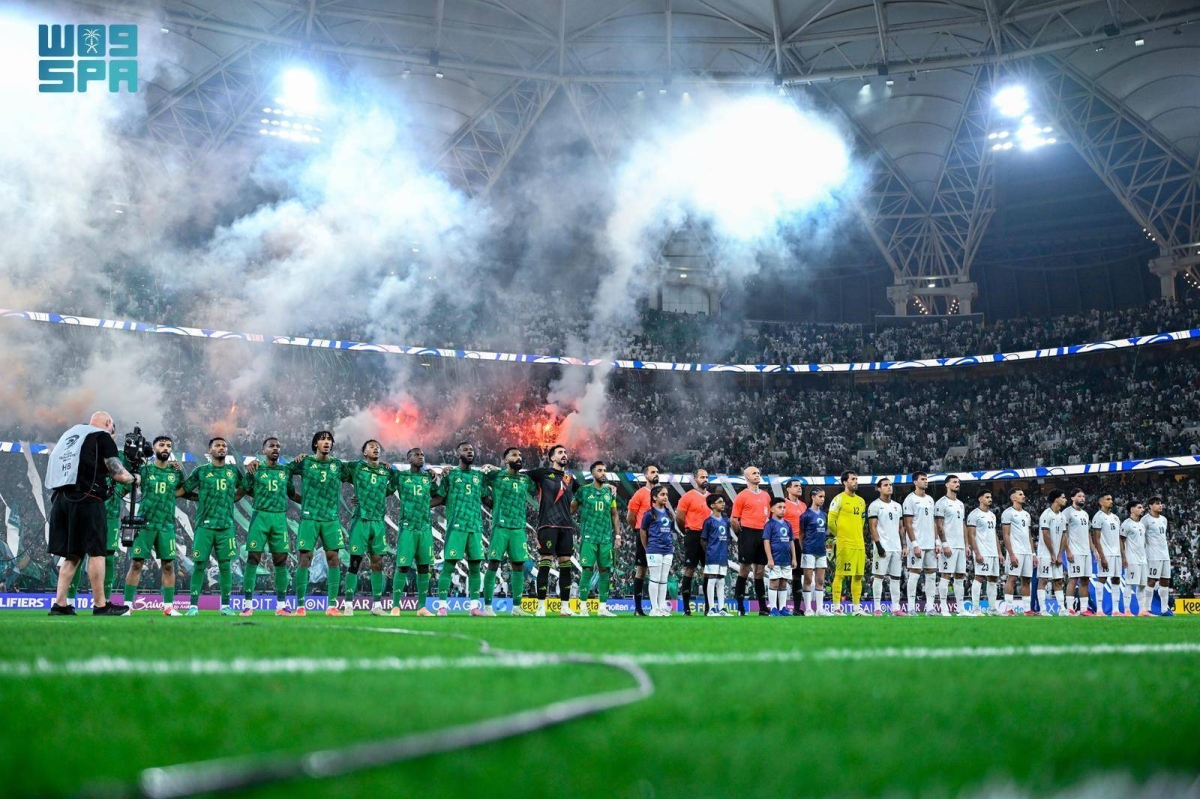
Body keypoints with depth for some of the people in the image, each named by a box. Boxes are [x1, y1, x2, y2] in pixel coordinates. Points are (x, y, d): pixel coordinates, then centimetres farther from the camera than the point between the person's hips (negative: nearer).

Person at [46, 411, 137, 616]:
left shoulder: (70, 434, 24)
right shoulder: (102, 437, 2)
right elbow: (117, 473, -4)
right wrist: (133, 479, 15)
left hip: (60, 497, 7)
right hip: (86, 499, -7)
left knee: (72, 554, 11)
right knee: (96, 552, -4)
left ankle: (60, 604, 6)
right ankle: (101, 605, -4)